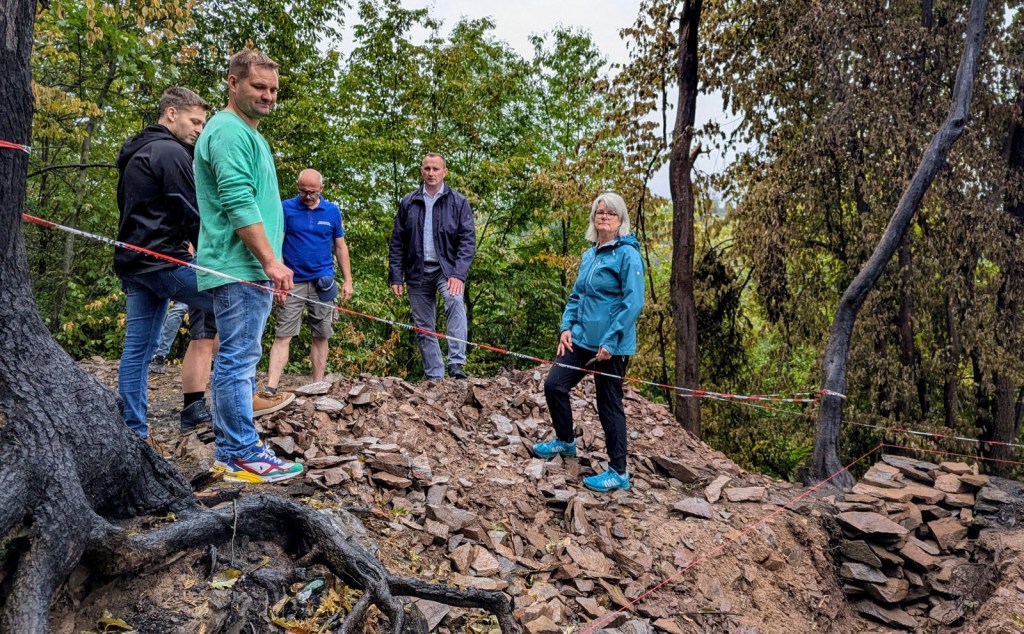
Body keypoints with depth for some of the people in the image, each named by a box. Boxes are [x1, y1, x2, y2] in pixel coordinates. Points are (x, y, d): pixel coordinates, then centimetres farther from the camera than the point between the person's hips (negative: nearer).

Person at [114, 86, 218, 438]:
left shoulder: (135, 153, 22)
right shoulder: (171, 152, -10)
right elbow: (193, 217, -15)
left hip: (133, 261, 10)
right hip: (165, 260, -10)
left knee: (137, 348, 7)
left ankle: (134, 432, 9)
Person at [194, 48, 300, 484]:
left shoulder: (248, 133, 23)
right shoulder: (230, 132, -11)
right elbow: (239, 204, -21)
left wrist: (268, 264, 25)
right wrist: (271, 261, -22)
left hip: (249, 270, 11)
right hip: (240, 269, -11)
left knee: (237, 358, 12)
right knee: (238, 359, -7)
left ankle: (230, 450, 20)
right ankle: (242, 456, -2)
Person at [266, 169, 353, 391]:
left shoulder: (332, 211, 7)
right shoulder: (286, 208, 0)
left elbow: (340, 247, 12)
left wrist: (348, 280, 7)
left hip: (322, 282, 2)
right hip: (292, 282, -2)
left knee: (321, 336, 6)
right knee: (283, 336, -6)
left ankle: (317, 386, 15)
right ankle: (270, 388, -10)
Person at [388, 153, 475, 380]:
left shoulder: (458, 202, 1)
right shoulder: (408, 203, 8)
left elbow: (468, 240, -5)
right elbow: (397, 242, 8)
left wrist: (459, 274, -17)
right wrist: (396, 276, 1)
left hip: (447, 268, -3)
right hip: (417, 271, 3)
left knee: (455, 302, -31)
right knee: (423, 327, 6)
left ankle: (456, 365, -33)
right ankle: (434, 376, 15)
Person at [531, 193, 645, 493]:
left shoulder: (627, 254, -11)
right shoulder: (589, 255, 11)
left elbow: (633, 303, -18)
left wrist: (610, 342, -20)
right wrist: (567, 326, 4)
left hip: (611, 345, -7)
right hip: (581, 338, 7)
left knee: (609, 404, 1)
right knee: (554, 385, 7)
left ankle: (618, 473, 16)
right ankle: (565, 442, 31)